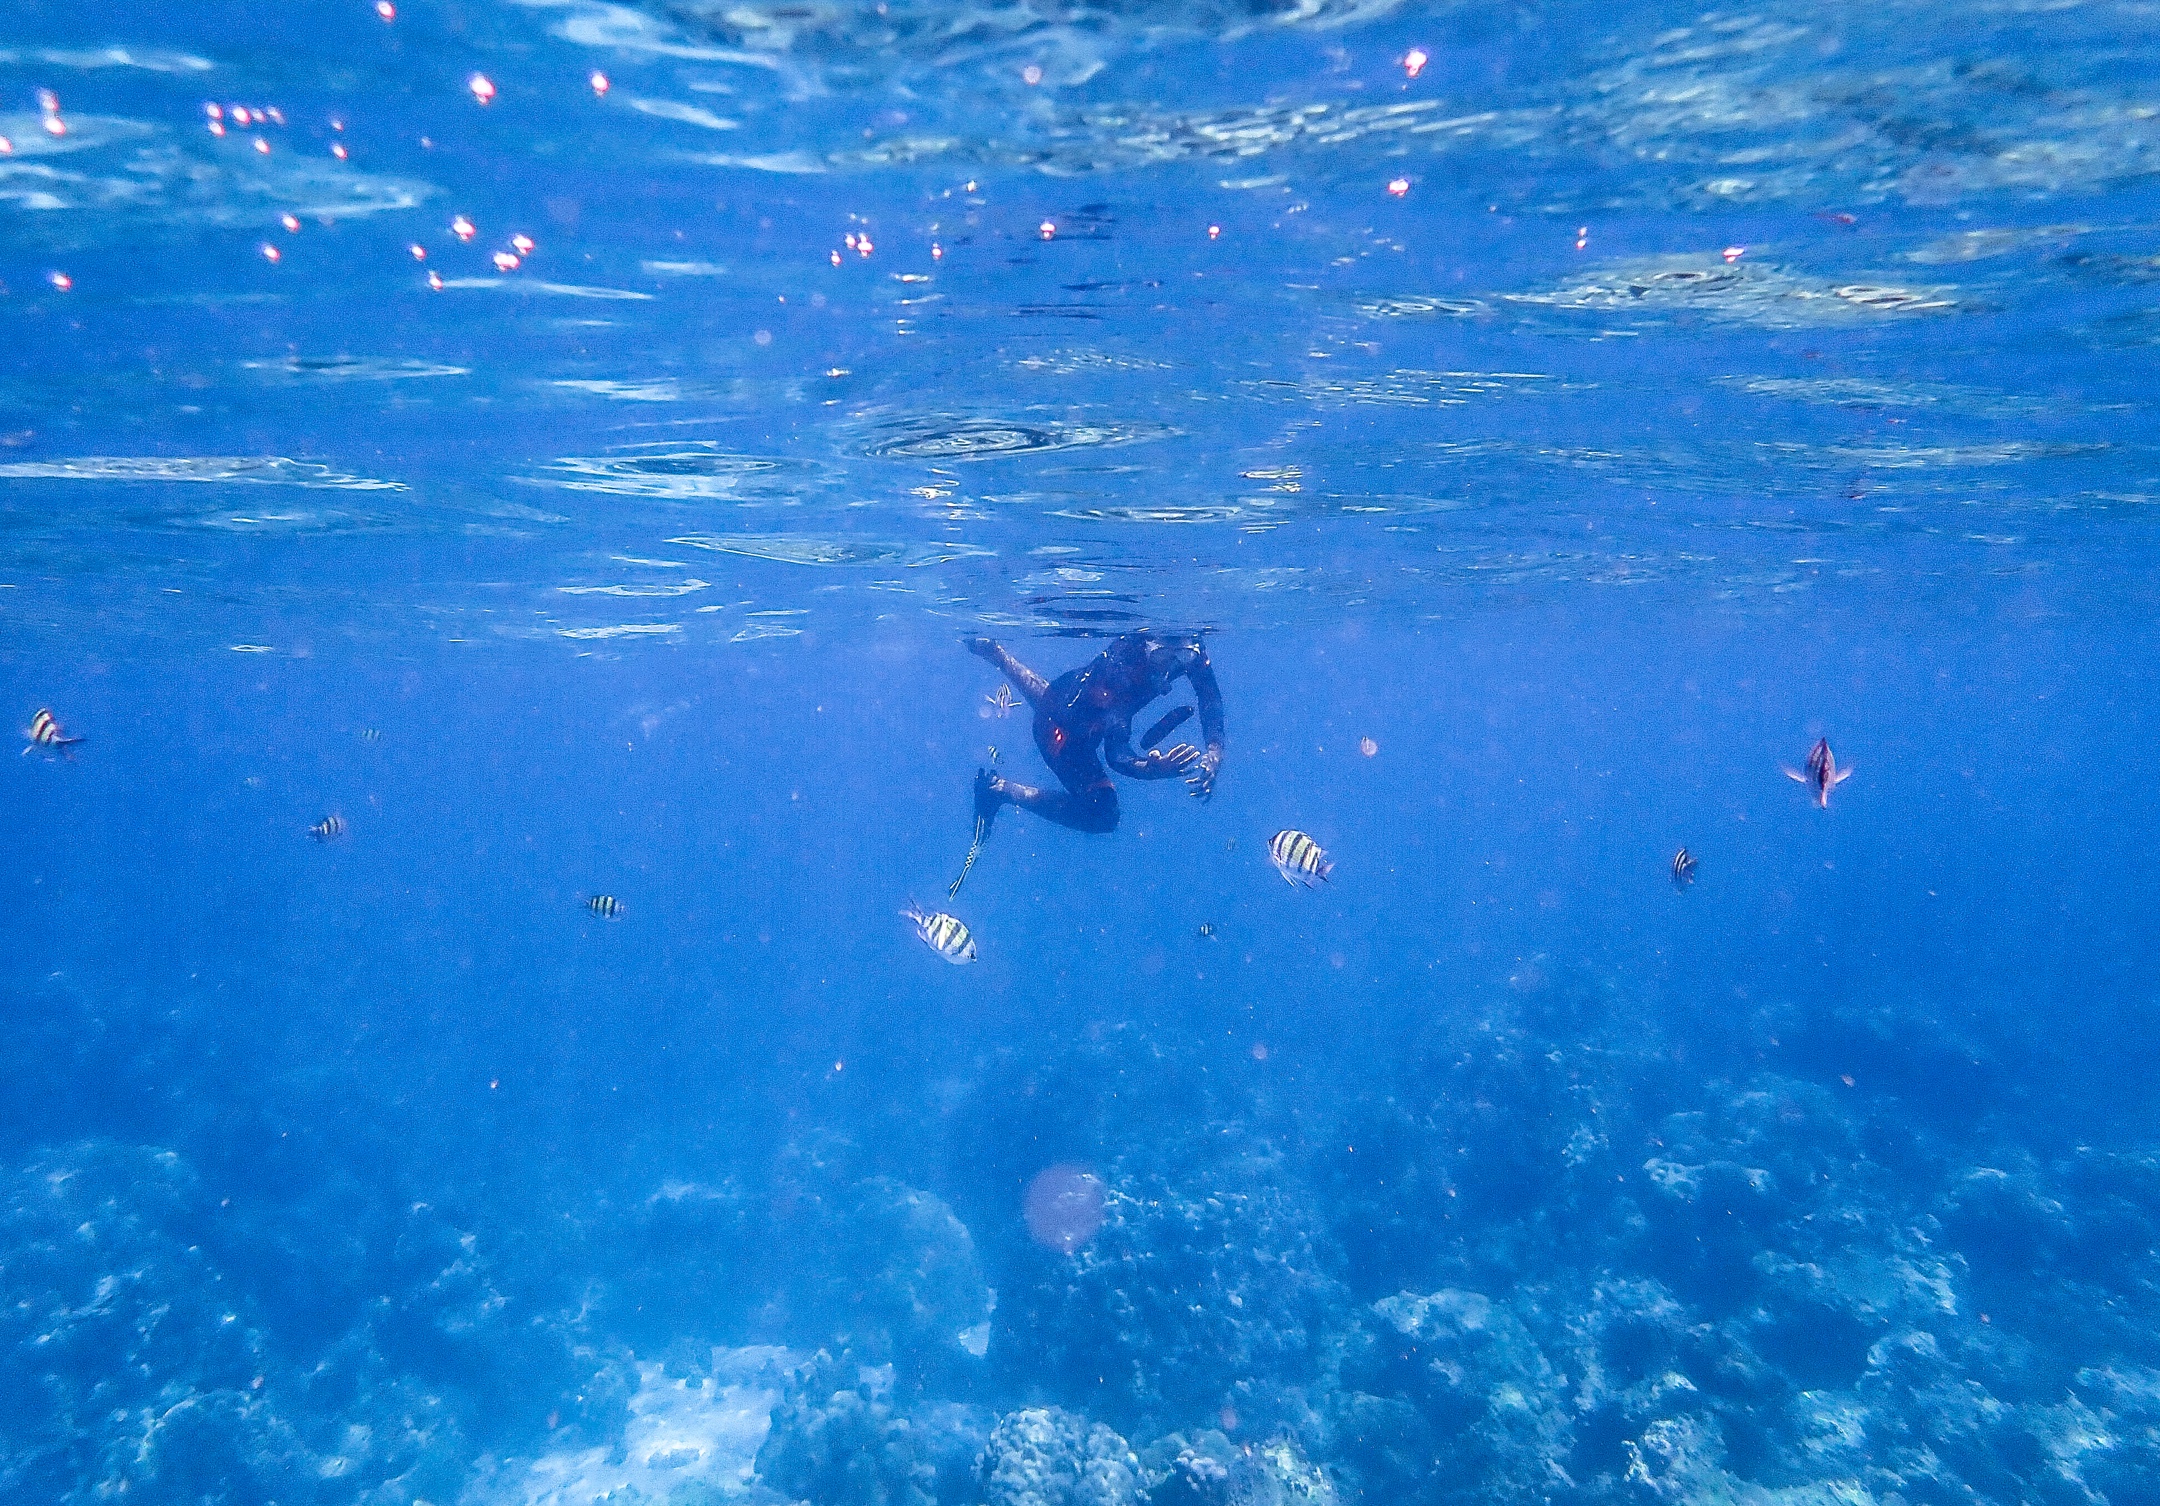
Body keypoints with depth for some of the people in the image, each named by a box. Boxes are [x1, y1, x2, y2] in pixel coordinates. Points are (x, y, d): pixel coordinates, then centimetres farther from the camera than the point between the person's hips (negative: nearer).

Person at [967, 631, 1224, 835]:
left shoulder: (1191, 653, -26)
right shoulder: (1124, 666, -43)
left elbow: (1211, 701, -17)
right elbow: (1115, 753, -42)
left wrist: (1214, 754, -36)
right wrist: (1152, 769, -63)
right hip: (1061, 728, -7)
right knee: (1102, 815, -14)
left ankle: (997, 654, 59)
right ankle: (1000, 789, -6)